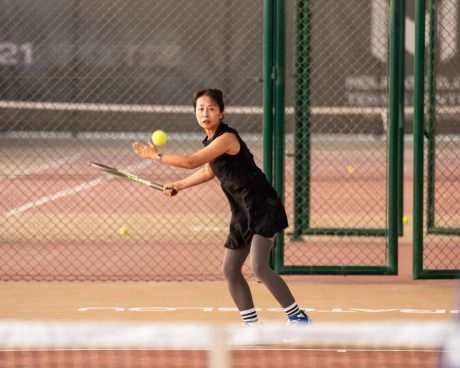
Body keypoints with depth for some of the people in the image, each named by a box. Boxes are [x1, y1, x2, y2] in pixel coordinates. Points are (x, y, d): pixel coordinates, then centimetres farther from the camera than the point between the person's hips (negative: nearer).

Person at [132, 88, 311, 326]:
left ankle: (298, 317, -13)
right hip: (243, 213, 10)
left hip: (262, 207, -10)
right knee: (230, 270, 7)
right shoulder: (211, 141, 9)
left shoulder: (227, 138, -19)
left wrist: (156, 156, -11)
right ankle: (252, 325, 14)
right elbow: (209, 171, 29)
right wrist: (179, 185, 25)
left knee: (259, 267, -21)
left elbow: (191, 162, -21)